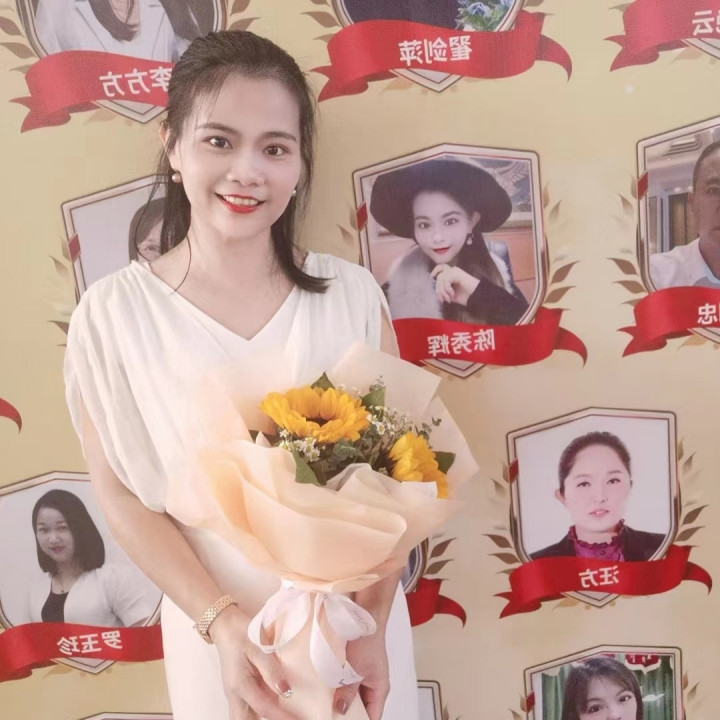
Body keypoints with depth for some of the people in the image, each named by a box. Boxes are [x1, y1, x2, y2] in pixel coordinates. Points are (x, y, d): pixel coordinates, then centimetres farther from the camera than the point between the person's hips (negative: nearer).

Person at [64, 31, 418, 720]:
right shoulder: (113, 313, -12)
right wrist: (224, 624, -15)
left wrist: (372, 624, -11)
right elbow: (122, 495, -8)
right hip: (214, 627, -1)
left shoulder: (353, 294, -10)